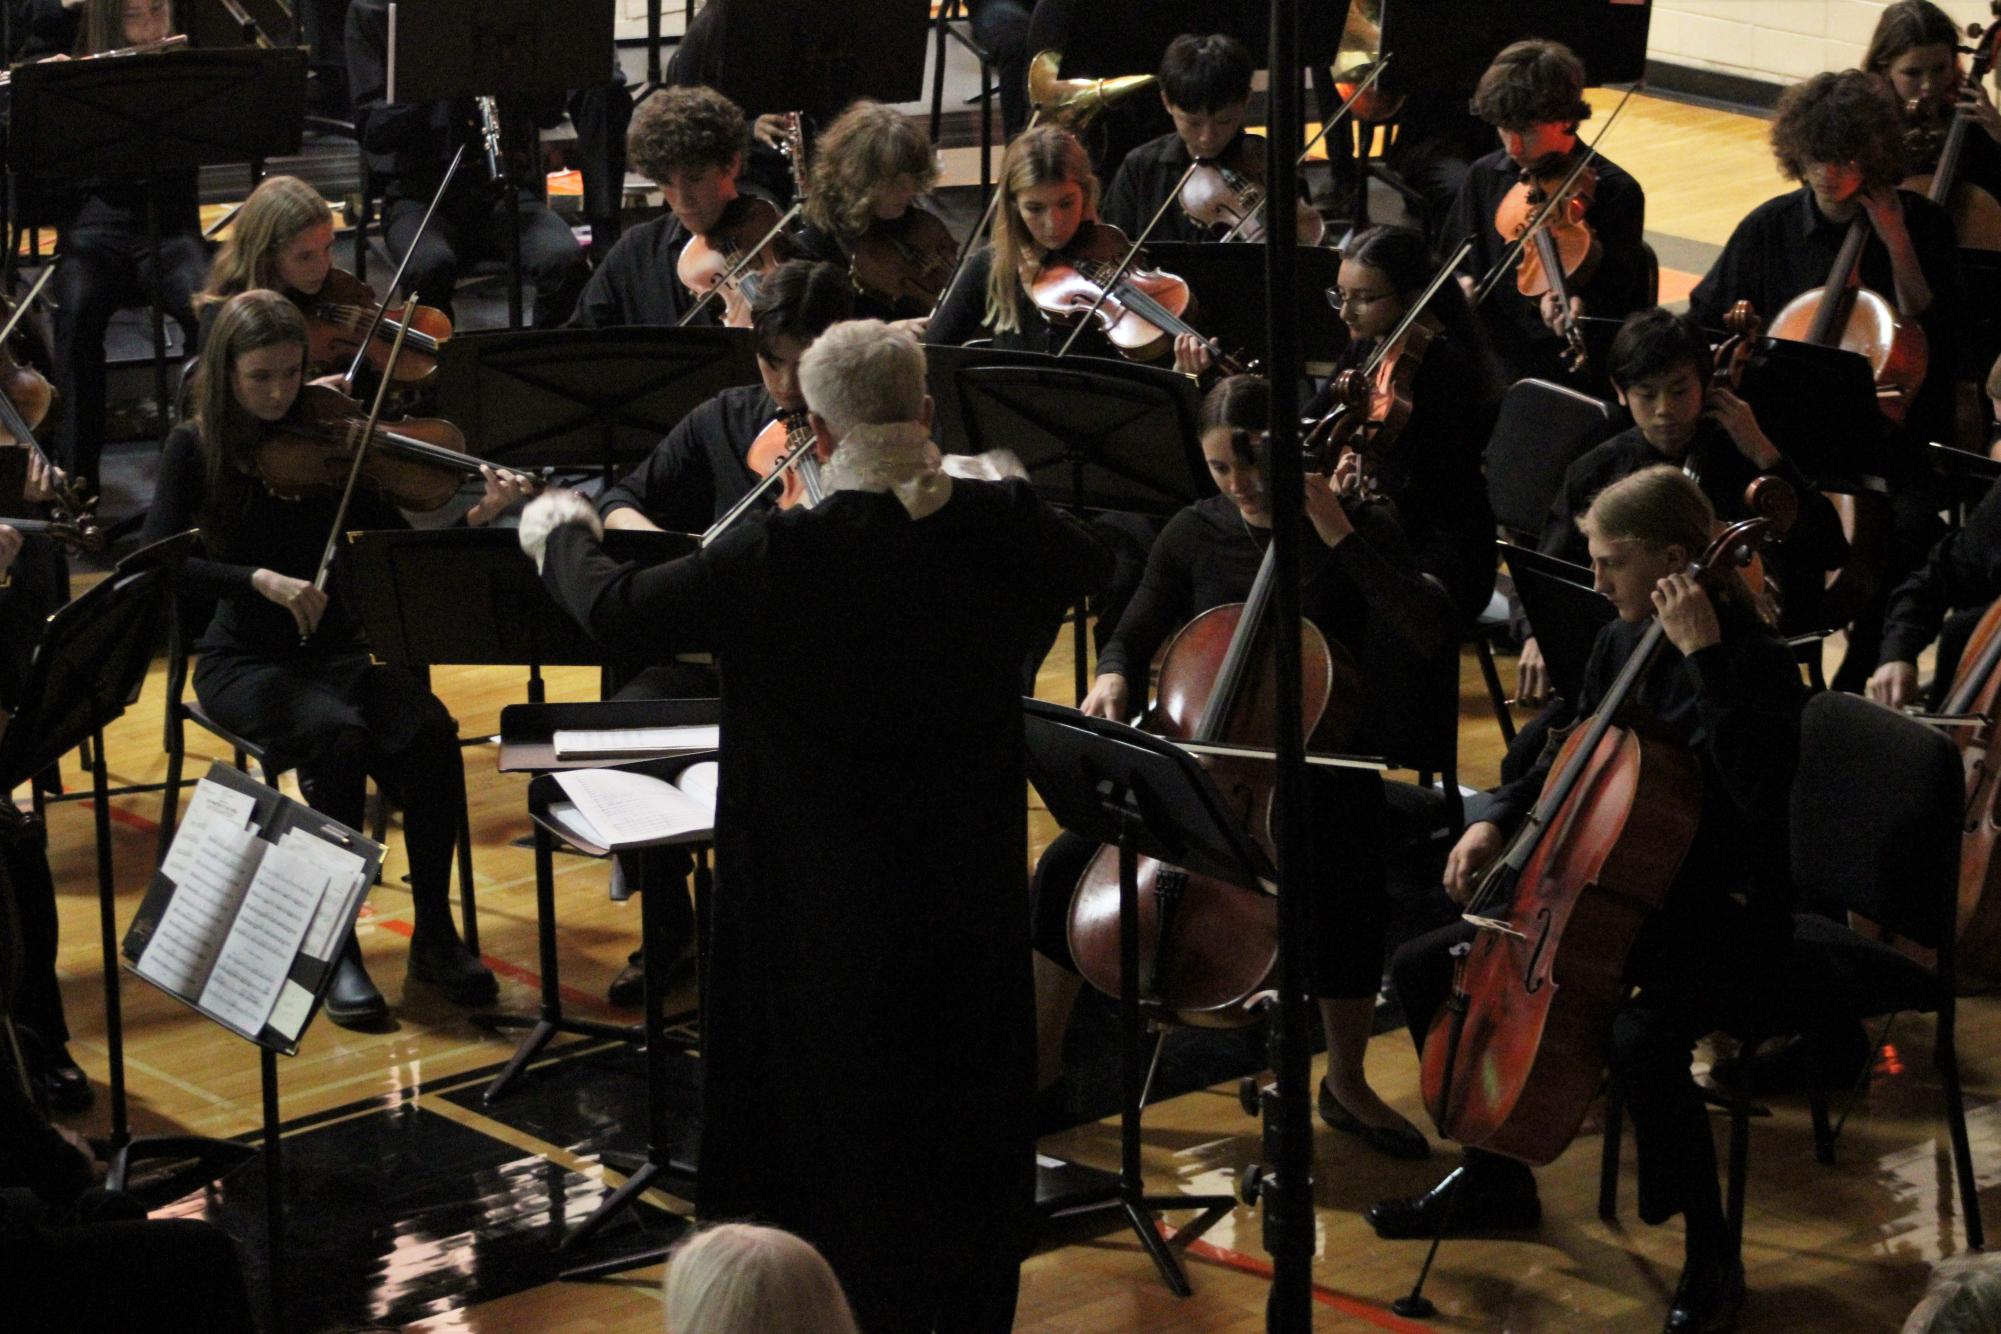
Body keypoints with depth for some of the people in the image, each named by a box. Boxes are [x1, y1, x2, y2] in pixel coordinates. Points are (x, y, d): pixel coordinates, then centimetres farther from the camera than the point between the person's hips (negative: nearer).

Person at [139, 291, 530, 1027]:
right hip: (245, 661, -2)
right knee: (337, 736, -34)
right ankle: (336, 947, -22)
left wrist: (476, 517, -22)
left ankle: (434, 931, -11)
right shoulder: (195, 449, -2)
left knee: (430, 731, -27)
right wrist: (259, 579, -30)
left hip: (334, 649, 2)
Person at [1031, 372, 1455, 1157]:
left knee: (1350, 893, -33)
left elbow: (1431, 637, -24)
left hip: (1318, 766, -3)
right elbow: (1134, 637, 15)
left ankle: (1346, 1084, -8)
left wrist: (1338, 534, -26)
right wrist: (1114, 677, -10)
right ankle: (1041, 1070, 1)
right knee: (1067, 865, -16)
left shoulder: (1358, 532, -9)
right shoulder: (1195, 535, 2)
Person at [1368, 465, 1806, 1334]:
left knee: (1641, 1037, -37)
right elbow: (1569, 758, 19)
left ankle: (1712, 1261, -15)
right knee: (1424, 970, 6)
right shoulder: (1621, 642, 3)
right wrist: (1497, 821, 1)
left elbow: (1760, 794, -37)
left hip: (1722, 916, -8)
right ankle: (1495, 1179, 24)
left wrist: (1705, 658, -37)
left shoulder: (1756, 663, -19)